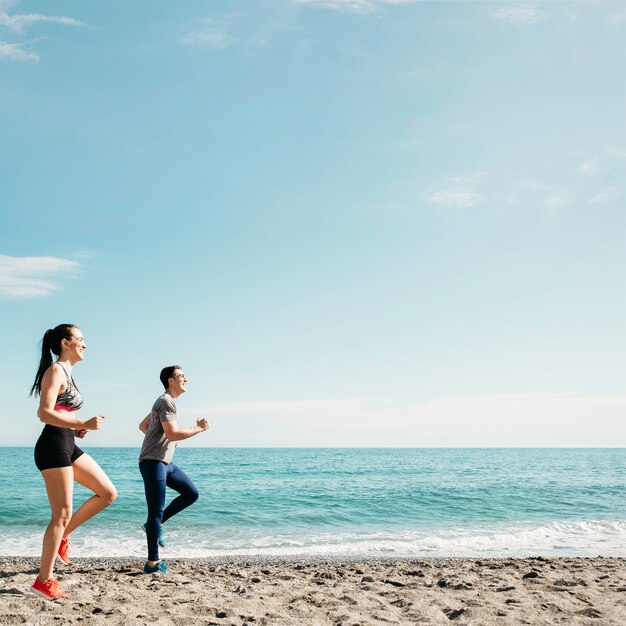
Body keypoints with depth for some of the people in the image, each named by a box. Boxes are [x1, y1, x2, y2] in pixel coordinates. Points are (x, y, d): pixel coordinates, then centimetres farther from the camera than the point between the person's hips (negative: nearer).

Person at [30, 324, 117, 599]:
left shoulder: (66, 373, 19)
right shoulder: (56, 370, -10)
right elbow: (44, 413, -21)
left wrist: (77, 428, 8)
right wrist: (83, 424, -25)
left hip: (68, 446, 9)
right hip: (53, 445, -9)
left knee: (108, 493, 6)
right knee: (62, 514, -5)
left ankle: (62, 536, 16)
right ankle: (44, 580, 5)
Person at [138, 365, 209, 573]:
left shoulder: (165, 402, 19)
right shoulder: (167, 402, -13)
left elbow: (143, 426, 28)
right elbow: (173, 434, -24)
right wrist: (198, 428, -14)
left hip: (165, 462, 10)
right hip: (153, 462, -10)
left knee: (191, 493, 8)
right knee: (156, 510, -9)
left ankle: (154, 524, 14)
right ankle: (153, 563, -6)